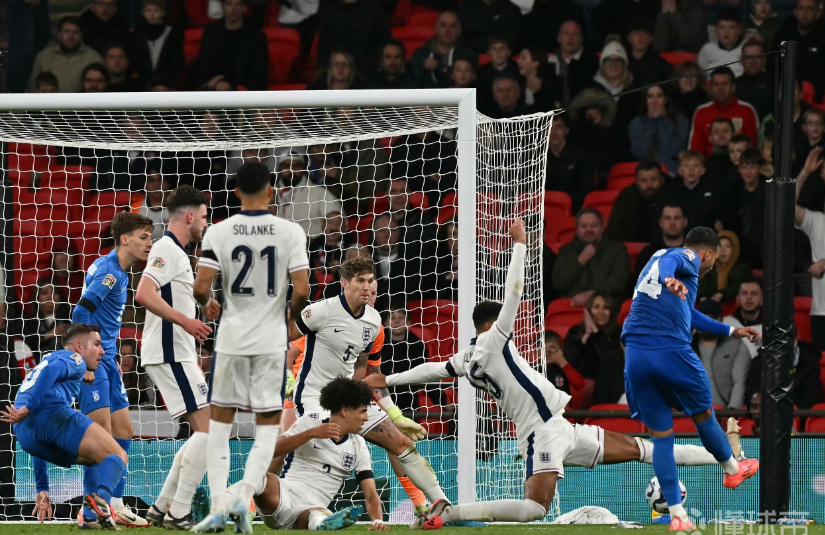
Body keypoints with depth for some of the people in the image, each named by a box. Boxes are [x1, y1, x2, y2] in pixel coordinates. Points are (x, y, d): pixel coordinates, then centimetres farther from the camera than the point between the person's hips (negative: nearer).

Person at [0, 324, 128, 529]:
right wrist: (28, 408, -20)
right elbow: (51, 371, -11)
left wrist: (42, 490, 37)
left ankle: (94, 513, -4)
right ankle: (101, 498, -35)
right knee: (117, 456, -2)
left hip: (24, 435, 7)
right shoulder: (74, 359, 17)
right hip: (53, 412, -7)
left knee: (99, 455, 24)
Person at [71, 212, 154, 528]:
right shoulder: (108, 270, -15)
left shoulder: (120, 273, 16)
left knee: (123, 430, 9)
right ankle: (92, 511, -12)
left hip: (106, 360, 10)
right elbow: (81, 313, -22)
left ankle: (116, 505, 14)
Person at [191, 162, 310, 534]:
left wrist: (206, 305, 13)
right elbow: (301, 290, -11)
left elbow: (200, 287, -10)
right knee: (268, 426, 9)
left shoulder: (218, 233, -5)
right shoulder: (290, 232, -6)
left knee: (220, 421, 12)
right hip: (272, 339, 0)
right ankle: (244, 497, -9)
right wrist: (291, 319, 10)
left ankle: (218, 504, 3)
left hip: (231, 336, 0)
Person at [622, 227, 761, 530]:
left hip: (635, 355, 7)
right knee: (703, 415, 19)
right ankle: (732, 469, 41)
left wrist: (731, 332, 53)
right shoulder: (687, 258, 4)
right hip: (672, 352, -7)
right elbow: (668, 262, -23)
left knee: (660, 436, 8)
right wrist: (669, 279, -47)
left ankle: (677, 516, 3)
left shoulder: (657, 260, 30)